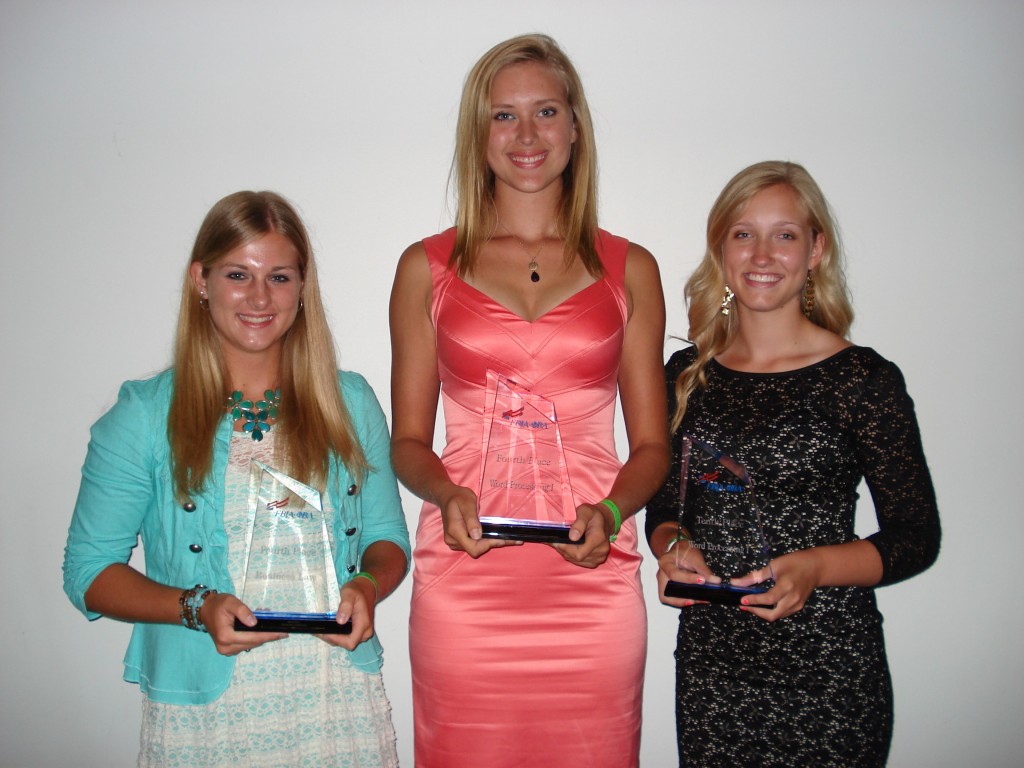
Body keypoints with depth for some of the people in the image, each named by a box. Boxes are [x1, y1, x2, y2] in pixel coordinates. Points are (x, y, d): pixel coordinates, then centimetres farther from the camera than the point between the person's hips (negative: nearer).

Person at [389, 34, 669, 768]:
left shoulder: (629, 269, 9)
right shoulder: (428, 267, 9)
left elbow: (651, 444, 10)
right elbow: (408, 440, 10)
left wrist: (610, 511, -9)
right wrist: (448, 494, -10)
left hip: (590, 579, 1)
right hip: (464, 586, 0)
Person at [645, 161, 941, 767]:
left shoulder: (865, 379, -6)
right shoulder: (686, 376, 5)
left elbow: (917, 536, -4)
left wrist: (814, 567, -20)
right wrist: (672, 547, -9)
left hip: (826, 668, -3)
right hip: (709, 661, 3)